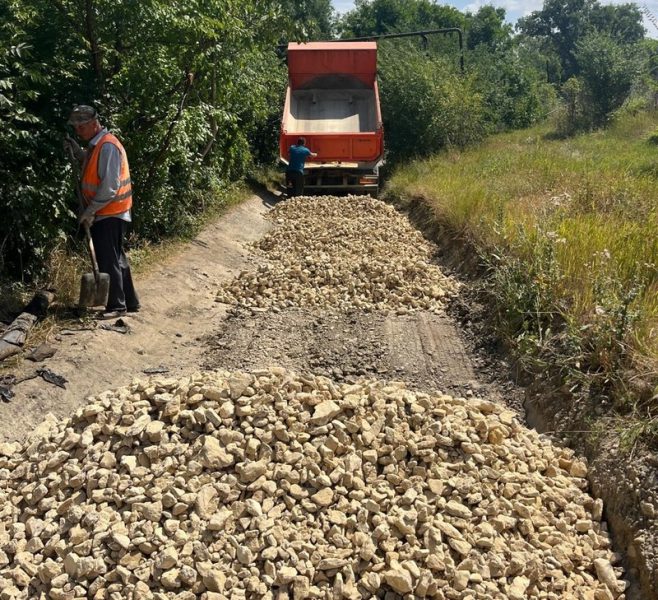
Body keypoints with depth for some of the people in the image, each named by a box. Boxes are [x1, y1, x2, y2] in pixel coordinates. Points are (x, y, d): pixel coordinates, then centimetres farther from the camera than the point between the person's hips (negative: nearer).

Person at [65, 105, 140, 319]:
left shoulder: (108, 146, -18)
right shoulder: (95, 145, 13)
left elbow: (109, 187, -23)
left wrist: (89, 211, -18)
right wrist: (76, 150, 4)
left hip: (109, 215, -10)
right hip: (105, 214, 10)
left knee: (109, 261, -4)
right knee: (117, 259, 14)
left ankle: (116, 306, 5)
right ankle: (130, 302, 23)